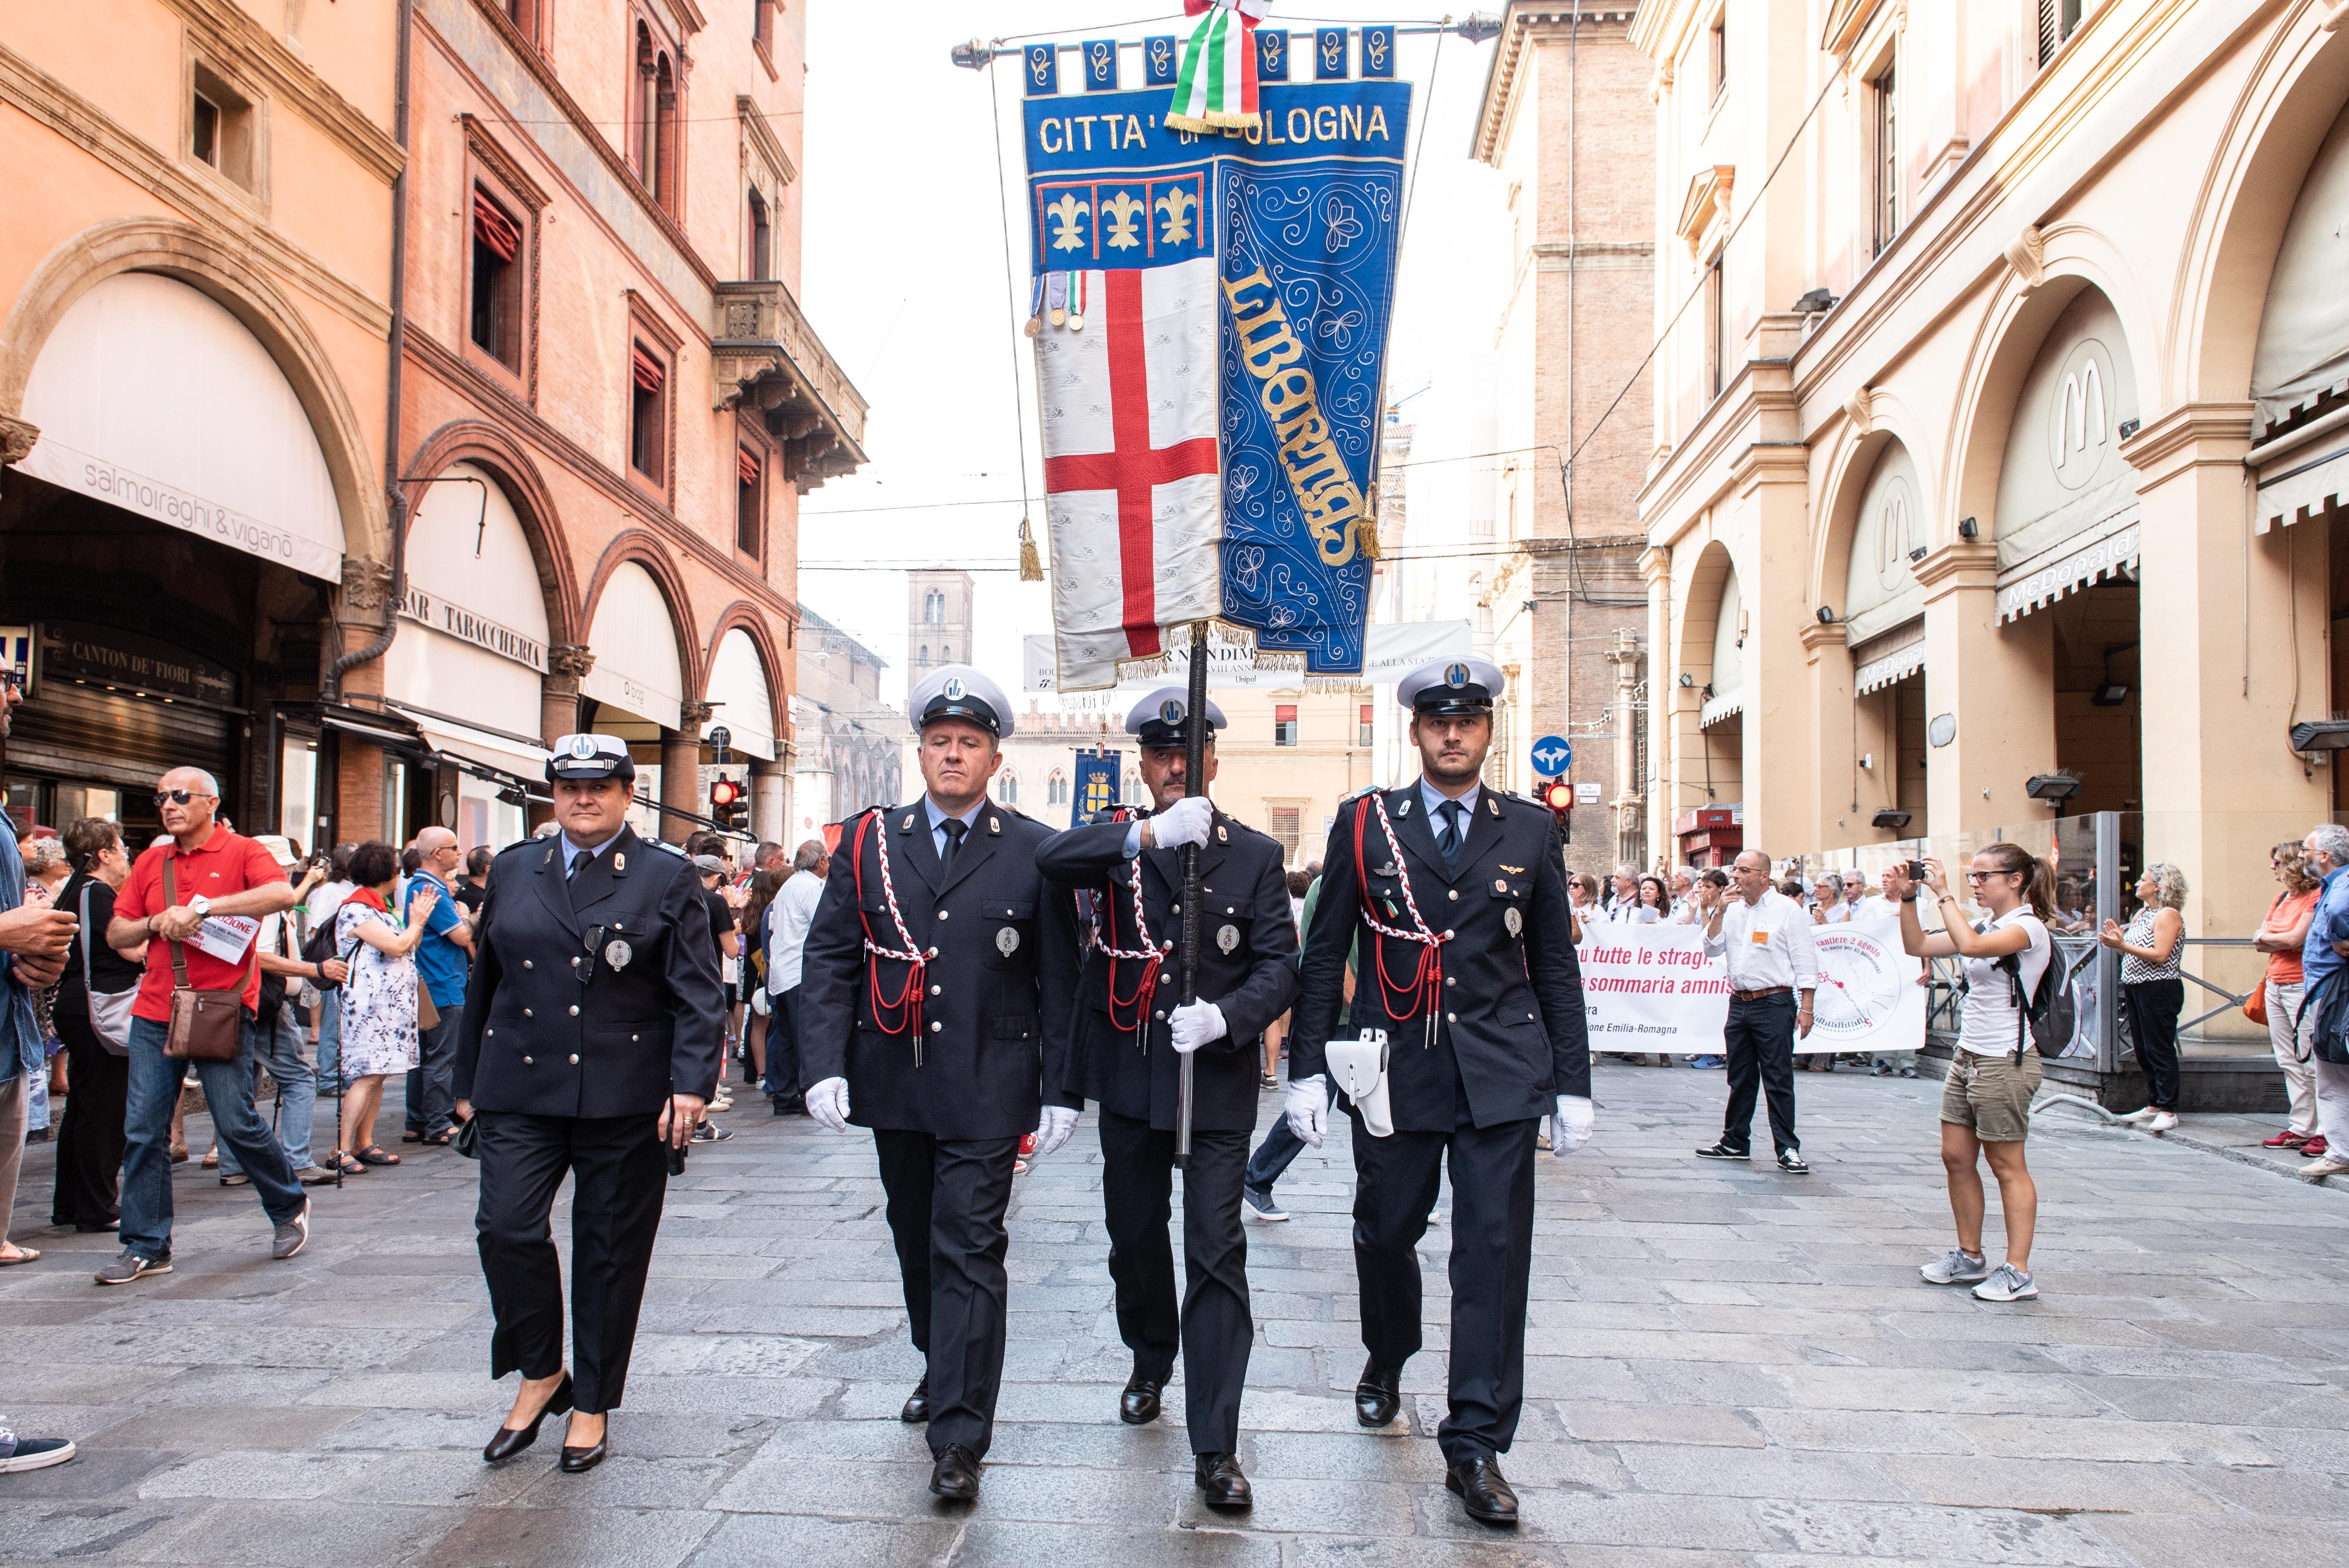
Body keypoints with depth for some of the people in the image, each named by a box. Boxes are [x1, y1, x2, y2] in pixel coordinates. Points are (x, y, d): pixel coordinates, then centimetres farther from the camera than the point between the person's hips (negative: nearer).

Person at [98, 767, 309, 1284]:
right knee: (143, 1130, 3)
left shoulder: (242, 852, -3)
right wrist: (156, 923, -6)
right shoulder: (150, 863, 14)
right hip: (155, 1013, 5)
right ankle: (146, 1247, 13)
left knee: (236, 1122, -4)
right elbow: (116, 934, 15)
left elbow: (283, 894, -23)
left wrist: (204, 907, -25)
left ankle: (289, 1208, 19)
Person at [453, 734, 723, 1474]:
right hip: (521, 1092, 2)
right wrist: (469, 1083, 16)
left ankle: (592, 1405, 22)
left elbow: (698, 995, -4)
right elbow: (483, 983, 16)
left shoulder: (668, 879, 2)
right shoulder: (513, 871, 11)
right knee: (506, 1227, -10)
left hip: (626, 1100, -2)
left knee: (611, 1250, 5)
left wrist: (689, 1085, -14)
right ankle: (541, 1373, 15)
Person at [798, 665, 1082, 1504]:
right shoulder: (869, 840, 4)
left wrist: (1061, 1089, -4)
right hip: (894, 1085, 4)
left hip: (987, 1090, -3)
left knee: (969, 1248, -5)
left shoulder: (1036, 853, -2)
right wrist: (824, 1065, -7)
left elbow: (1060, 982, -1)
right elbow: (828, 958, 2)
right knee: (917, 1241, 18)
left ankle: (959, 1438, 2)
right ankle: (941, 1368, 41)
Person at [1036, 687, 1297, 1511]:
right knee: (1135, 1236, 18)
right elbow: (1052, 858, -22)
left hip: (1217, 1079, -2)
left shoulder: (1256, 854, 0)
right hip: (1129, 1074, 2)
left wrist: (1224, 1017, -25)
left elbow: (1280, 965, -5)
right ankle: (1151, 1363, 45)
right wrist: (1153, 833, -38)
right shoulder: (1117, 836, 1)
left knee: (1217, 1253, -5)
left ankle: (1215, 1447, 1)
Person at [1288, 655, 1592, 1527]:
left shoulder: (1531, 831, 7)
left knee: (1494, 1253, -2)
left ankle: (1476, 1448, 10)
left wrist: (1573, 1085, 5)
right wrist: (1307, 1069, -1)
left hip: (1502, 1077, 0)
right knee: (1384, 1233, 12)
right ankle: (1386, 1362, 43)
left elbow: (1556, 964, 9)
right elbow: (1324, 954, 4)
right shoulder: (1365, 824, 3)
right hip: (1394, 1071, 0)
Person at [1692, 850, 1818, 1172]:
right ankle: (1735, 1142, 21)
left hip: (1775, 1004, -6)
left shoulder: (1787, 909, -6)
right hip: (1739, 1002, 6)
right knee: (1740, 1078, 13)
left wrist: (1805, 1007, -12)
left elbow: (1805, 961, -7)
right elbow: (1712, 949, 8)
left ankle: (1788, 1149, 1)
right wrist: (1718, 913, -5)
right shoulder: (1732, 909, 11)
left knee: (1778, 1080, -5)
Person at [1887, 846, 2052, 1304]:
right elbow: (1918, 946, 12)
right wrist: (1907, 898, 0)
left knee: (2007, 1167, -1)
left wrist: (1943, 893, -24)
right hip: (1968, 1056, 8)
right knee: (1957, 1158, 11)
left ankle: (2018, 1272, 8)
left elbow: (1970, 946, -32)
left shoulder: (2028, 927, -13)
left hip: (2005, 1062, -8)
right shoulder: (1987, 926, 13)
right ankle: (1970, 1257, 23)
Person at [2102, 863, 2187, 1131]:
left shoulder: (2168, 915, -10)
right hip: (2135, 988, 9)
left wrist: (2123, 945, -23)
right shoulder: (2141, 913, 16)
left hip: (2159, 990, -9)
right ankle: (2153, 1106, 20)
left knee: (2160, 1050, -6)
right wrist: (2117, 942, -4)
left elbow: (2160, 955, -21)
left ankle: (2168, 1111, -1)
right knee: (2143, 1050, 12)